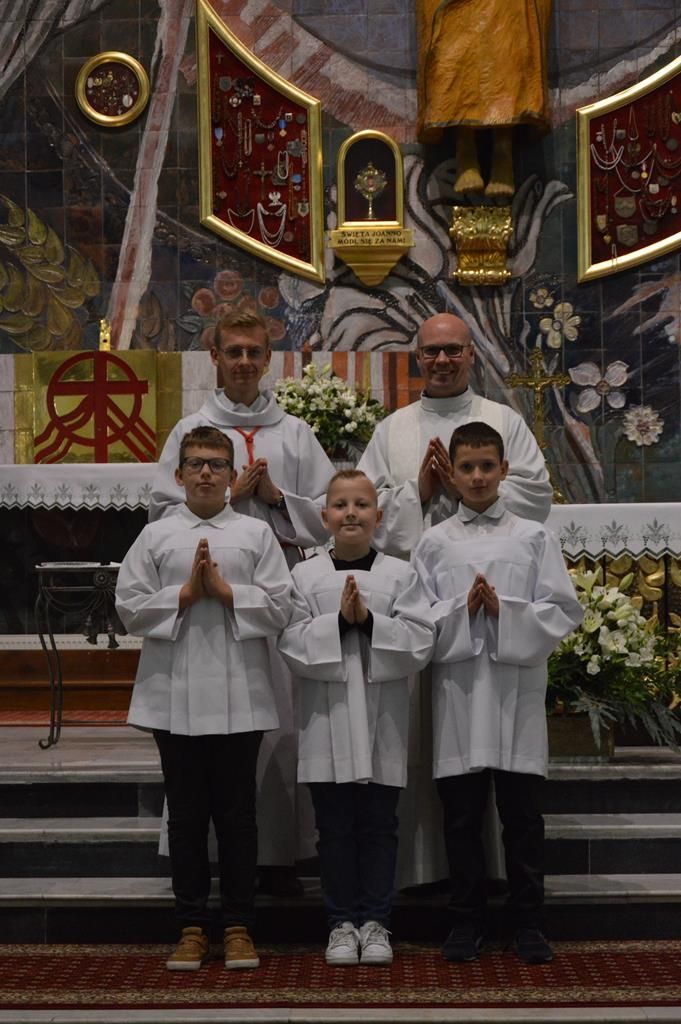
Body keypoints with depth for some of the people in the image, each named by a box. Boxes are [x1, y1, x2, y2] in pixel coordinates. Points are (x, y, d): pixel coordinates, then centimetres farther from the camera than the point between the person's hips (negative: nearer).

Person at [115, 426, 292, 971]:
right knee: (186, 813, 8)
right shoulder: (156, 536, 7)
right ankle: (192, 926, 18)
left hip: (239, 695, -1)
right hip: (174, 695, 1)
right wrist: (186, 593, -8)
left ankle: (239, 926, 16)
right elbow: (130, 608, 1)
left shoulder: (257, 533, 5)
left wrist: (225, 590, -11)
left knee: (237, 812, 5)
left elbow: (280, 608, -1)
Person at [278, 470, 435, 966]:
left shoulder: (401, 575, 3)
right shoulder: (304, 575, 3)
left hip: (382, 717, 0)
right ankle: (342, 923, 18)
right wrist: (338, 620, -17)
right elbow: (292, 645, -6)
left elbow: (420, 643, -6)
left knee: (379, 824, 6)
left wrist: (369, 620, -16)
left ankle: (375, 922, 17)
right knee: (335, 826, 7)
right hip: (327, 716, 0)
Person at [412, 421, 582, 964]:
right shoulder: (434, 543, 7)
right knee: (462, 815, 7)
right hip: (458, 690, 1)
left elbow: (564, 611, -1)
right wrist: (461, 609, -13)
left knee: (523, 815, 5)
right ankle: (467, 921, 19)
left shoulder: (535, 538, 6)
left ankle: (528, 923, 16)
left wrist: (504, 610, -12)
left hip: (517, 692, 0)